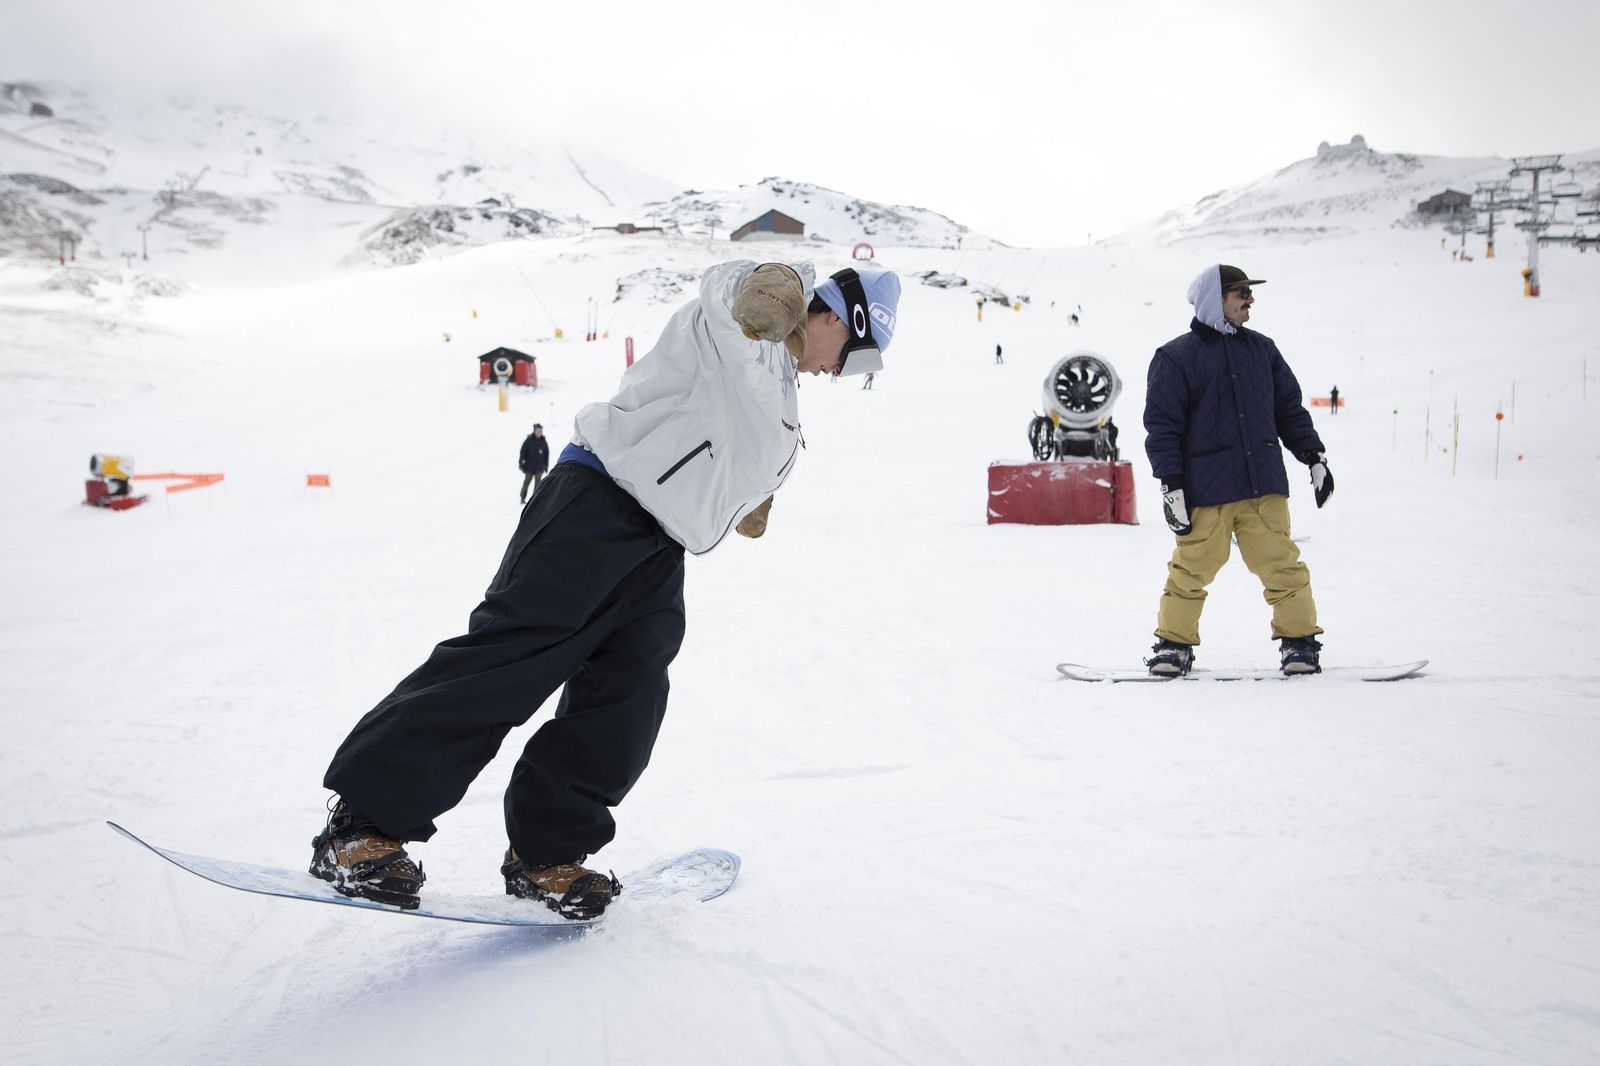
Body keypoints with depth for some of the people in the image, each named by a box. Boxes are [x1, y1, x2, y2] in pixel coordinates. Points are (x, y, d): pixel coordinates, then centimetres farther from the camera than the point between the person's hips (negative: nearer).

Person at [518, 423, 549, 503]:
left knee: (538, 482, 1)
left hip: (539, 466, 2)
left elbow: (547, 454, 9)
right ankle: (522, 497, 14)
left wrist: (546, 465, 9)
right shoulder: (528, 440, -6)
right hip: (529, 465, -2)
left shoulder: (544, 442, 3)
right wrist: (521, 463, -6)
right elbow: (523, 451, -4)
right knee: (527, 481, 4)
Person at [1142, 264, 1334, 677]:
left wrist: (1314, 457, 12)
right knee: (1191, 571, 1)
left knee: (1282, 565, 1)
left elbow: (1290, 409, 20)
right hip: (1206, 492, -3)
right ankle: (1174, 644, 16)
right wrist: (1171, 485, -8)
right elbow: (1162, 426, -2)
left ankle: (1299, 641, 13)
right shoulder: (1175, 357, 1)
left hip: (1264, 487, 3)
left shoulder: (1262, 349, 15)